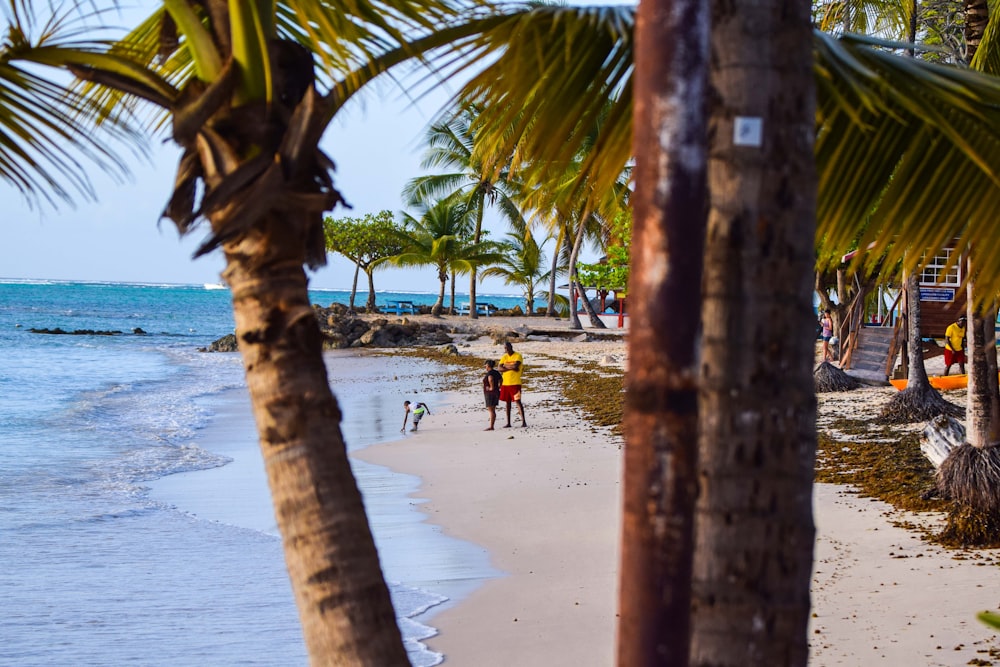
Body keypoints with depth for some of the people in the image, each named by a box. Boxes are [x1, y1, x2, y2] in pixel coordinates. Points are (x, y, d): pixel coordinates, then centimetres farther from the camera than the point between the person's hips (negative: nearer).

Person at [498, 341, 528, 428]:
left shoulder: (518, 356, -5)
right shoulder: (504, 357, 11)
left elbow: (515, 366, -20)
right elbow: (499, 368, -2)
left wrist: (505, 366, -5)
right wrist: (511, 367, -14)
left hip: (515, 383, -6)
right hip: (505, 383, 6)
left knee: (518, 401, -10)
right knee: (507, 402, 8)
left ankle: (523, 421, -11)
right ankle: (508, 423, 13)